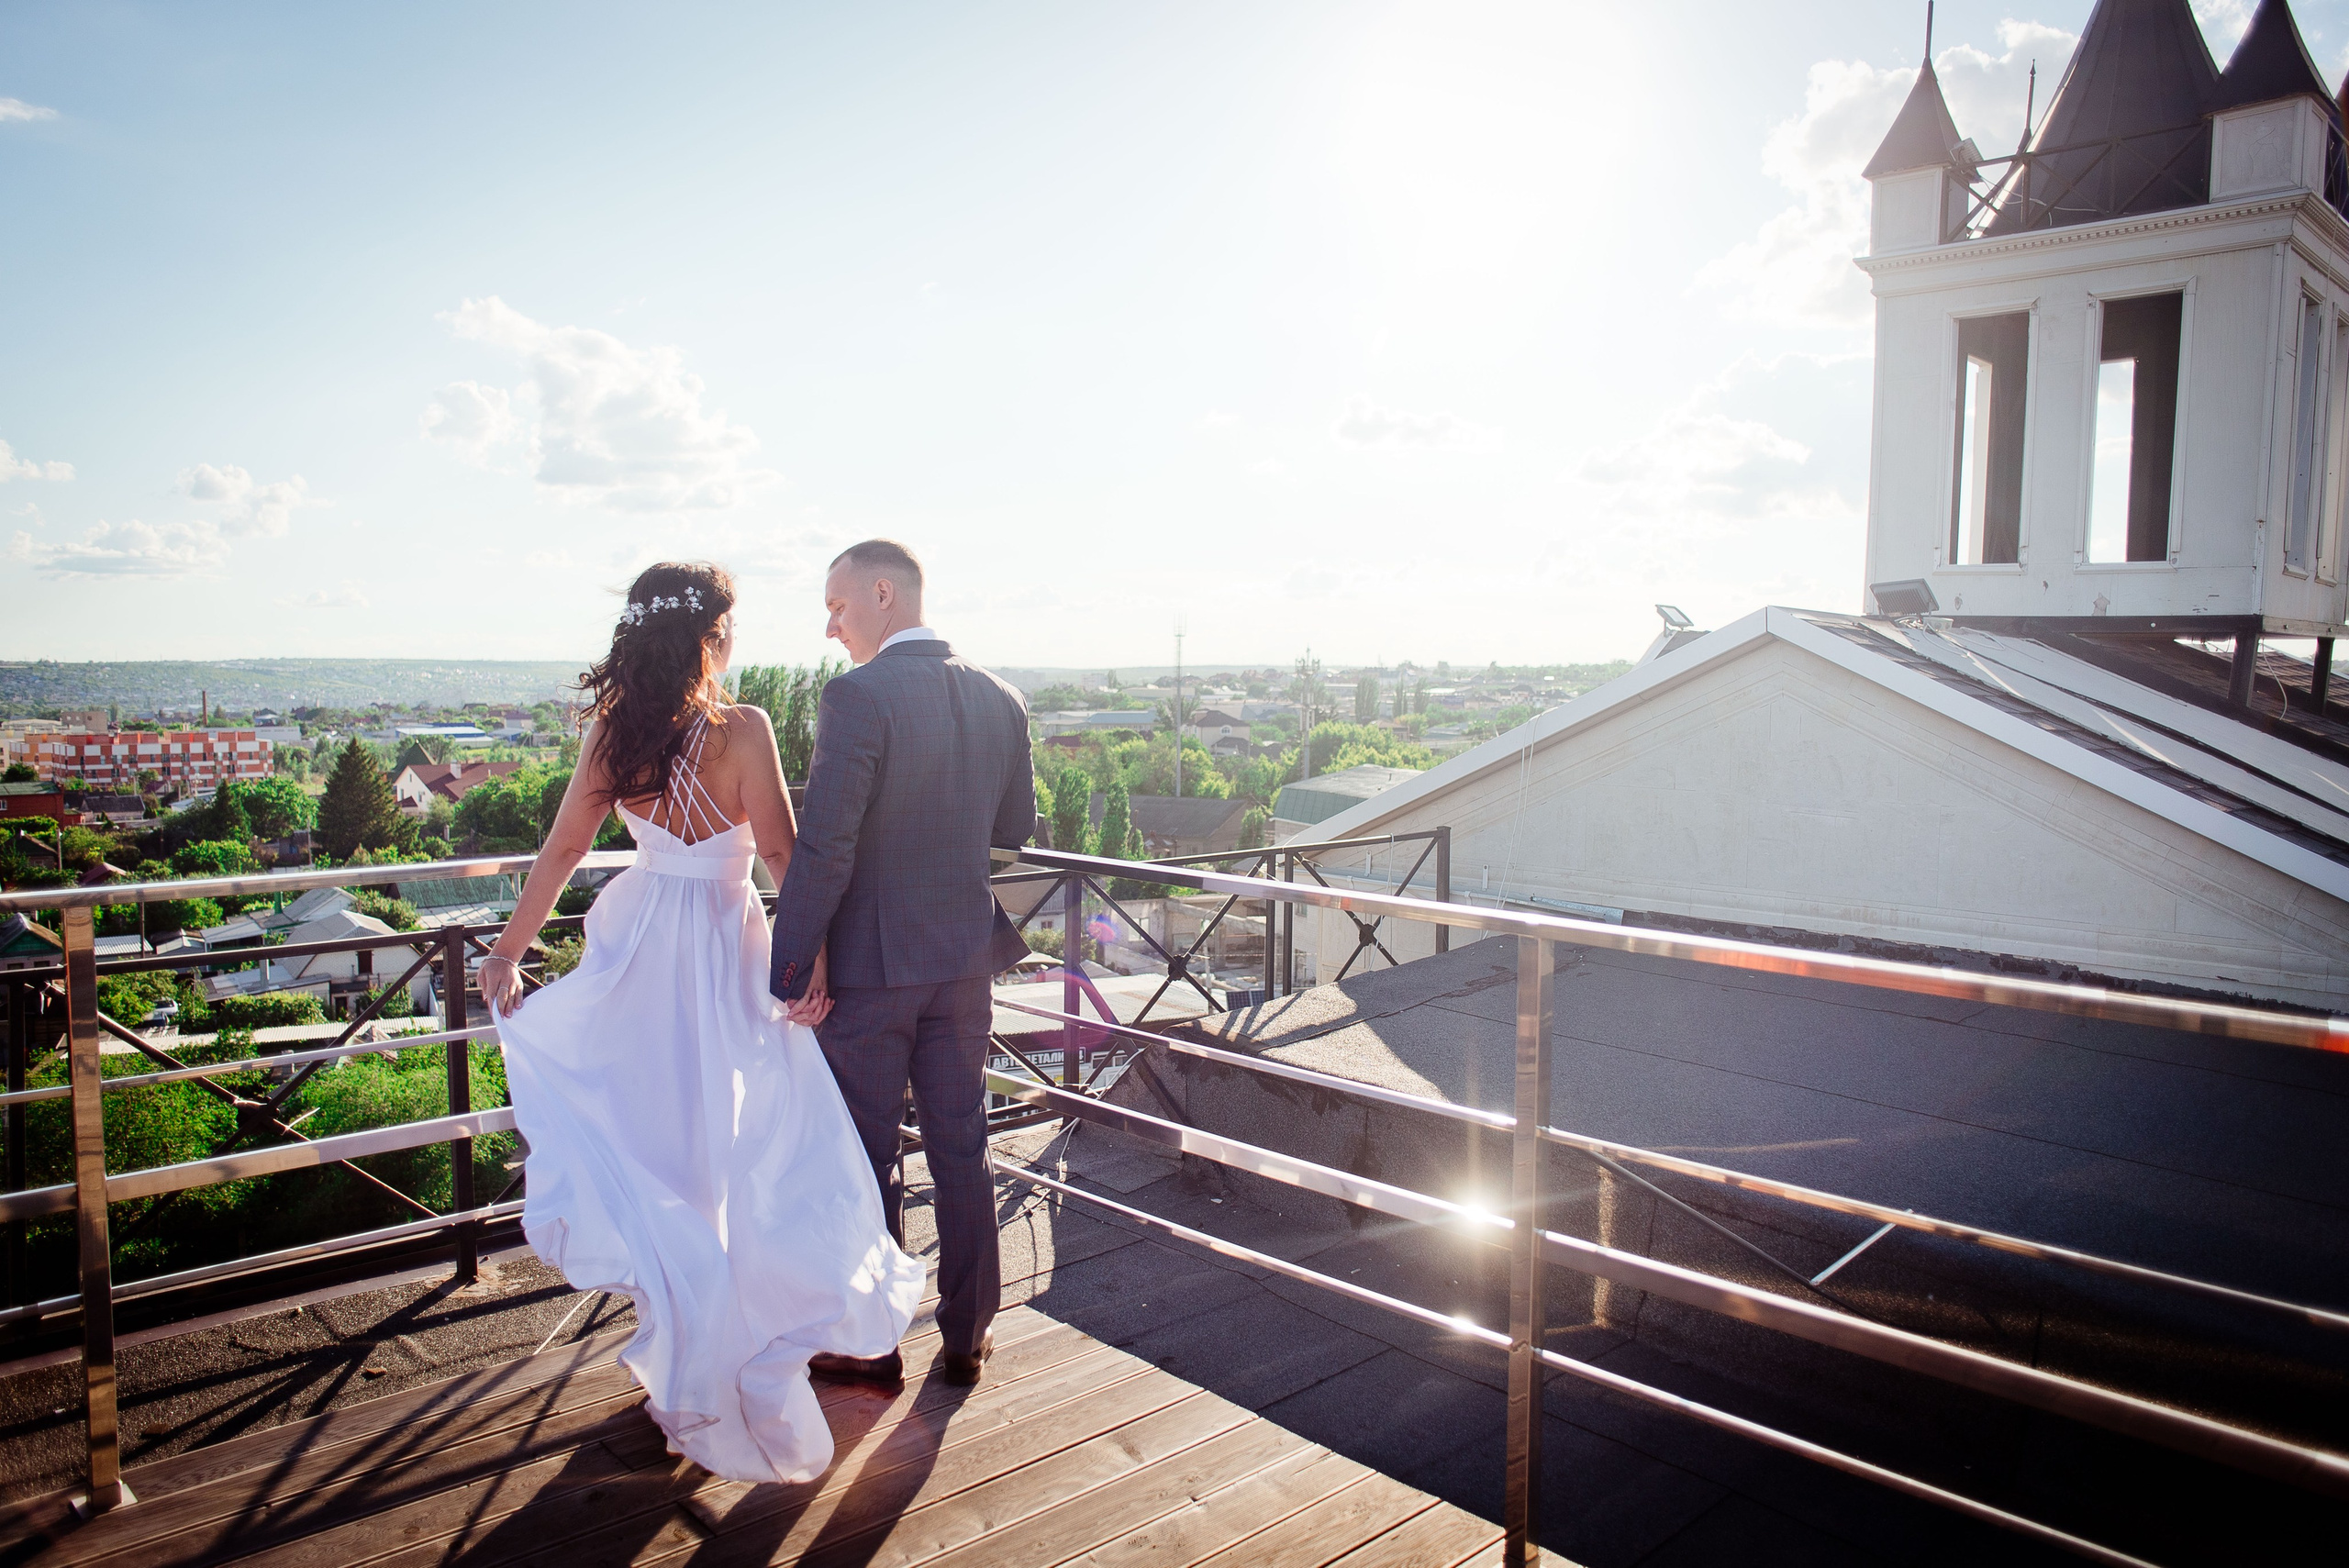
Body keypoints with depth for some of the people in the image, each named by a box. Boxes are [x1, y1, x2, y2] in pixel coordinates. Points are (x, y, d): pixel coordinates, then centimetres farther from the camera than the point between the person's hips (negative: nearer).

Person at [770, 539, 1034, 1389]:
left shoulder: (858, 695, -18)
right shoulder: (1000, 700, 3)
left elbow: (823, 850, -21)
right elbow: (1015, 837, 10)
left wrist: (790, 969, -14)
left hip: (867, 967, -5)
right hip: (963, 965, 6)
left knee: (865, 1158, 9)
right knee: (961, 1150, 15)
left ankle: (870, 1345, 23)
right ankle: (966, 1335, 27)